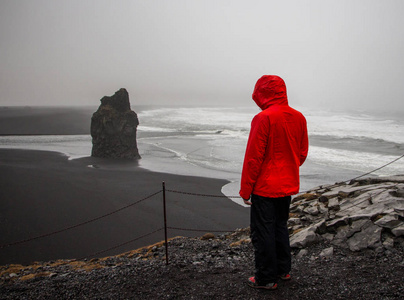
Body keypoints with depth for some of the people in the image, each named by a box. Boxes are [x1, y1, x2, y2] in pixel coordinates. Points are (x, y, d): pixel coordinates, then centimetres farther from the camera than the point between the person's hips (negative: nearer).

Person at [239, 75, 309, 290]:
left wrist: (245, 189, -11)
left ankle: (266, 279, 14)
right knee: (280, 226, 21)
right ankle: (283, 270, 32)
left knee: (262, 232, 4)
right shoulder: (299, 117, 4)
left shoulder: (263, 118, -18)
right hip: (288, 185, 8)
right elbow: (302, 153, 11)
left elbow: (253, 157, -18)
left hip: (265, 186, -7)